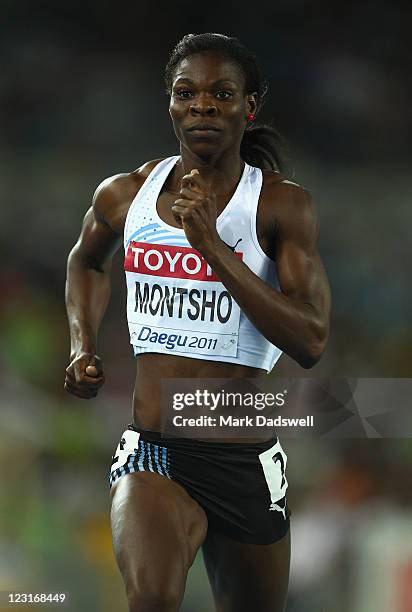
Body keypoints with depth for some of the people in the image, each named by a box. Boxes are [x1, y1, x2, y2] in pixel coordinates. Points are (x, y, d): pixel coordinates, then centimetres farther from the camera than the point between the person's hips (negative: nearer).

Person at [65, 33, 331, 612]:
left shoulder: (282, 205, -5)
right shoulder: (125, 195, 4)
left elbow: (311, 342, -16)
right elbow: (87, 261, 29)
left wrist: (212, 245, -20)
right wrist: (83, 347, 12)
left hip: (245, 463, 0)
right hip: (152, 454, 0)